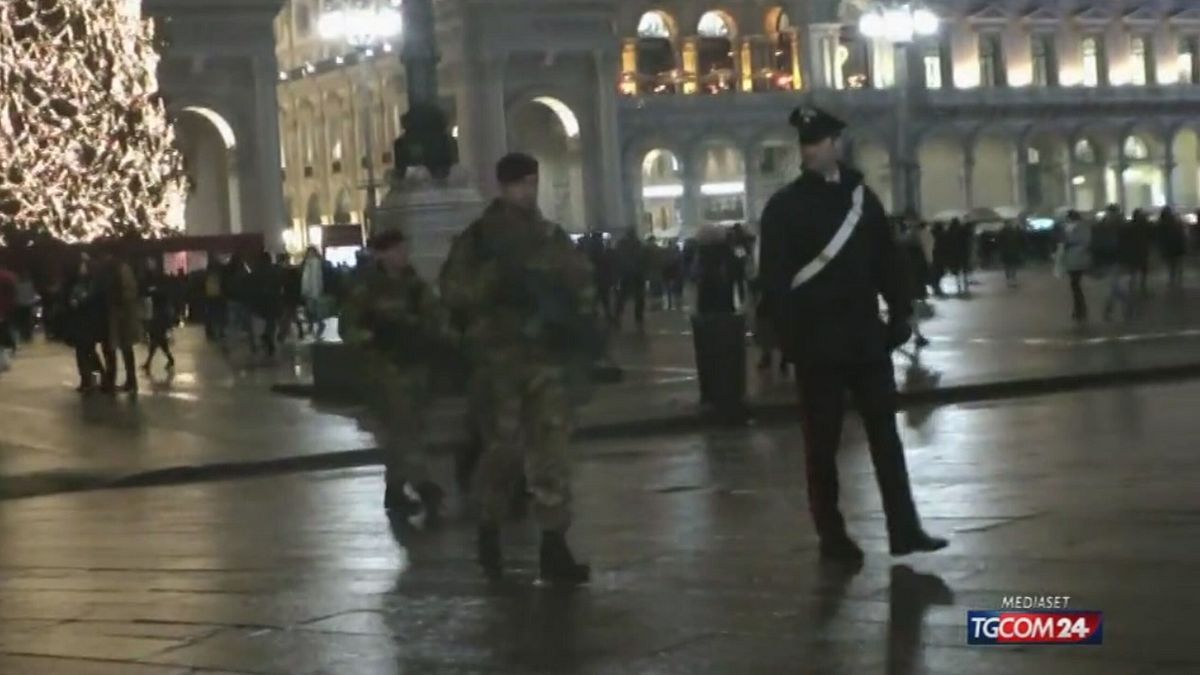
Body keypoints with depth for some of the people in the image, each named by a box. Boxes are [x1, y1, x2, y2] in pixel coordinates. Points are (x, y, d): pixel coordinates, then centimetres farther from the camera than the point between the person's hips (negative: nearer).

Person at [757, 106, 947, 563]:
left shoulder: (862, 197, 9)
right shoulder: (783, 207, -4)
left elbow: (888, 260, 12)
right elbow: (774, 277, -9)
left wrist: (899, 315, 4)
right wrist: (790, 334, -17)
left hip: (865, 337, 4)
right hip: (818, 343, -4)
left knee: (885, 433, 5)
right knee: (822, 442, 3)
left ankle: (904, 529, 9)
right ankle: (832, 536, 11)